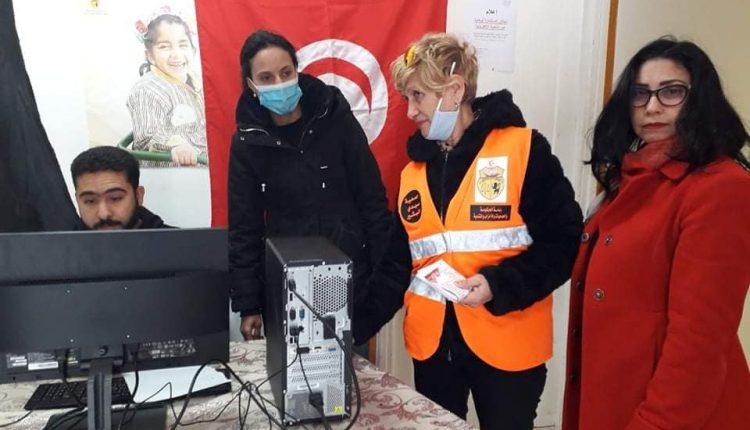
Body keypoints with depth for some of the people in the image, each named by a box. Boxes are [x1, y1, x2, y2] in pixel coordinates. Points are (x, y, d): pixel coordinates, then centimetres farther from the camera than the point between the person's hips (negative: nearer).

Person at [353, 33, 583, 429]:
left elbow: (564, 239, -9)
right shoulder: (413, 173, 8)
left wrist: (501, 286, -21)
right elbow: (397, 267, 8)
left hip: (508, 344, -4)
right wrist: (354, 327, -1)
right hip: (432, 343, 5)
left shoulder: (523, 150, -8)